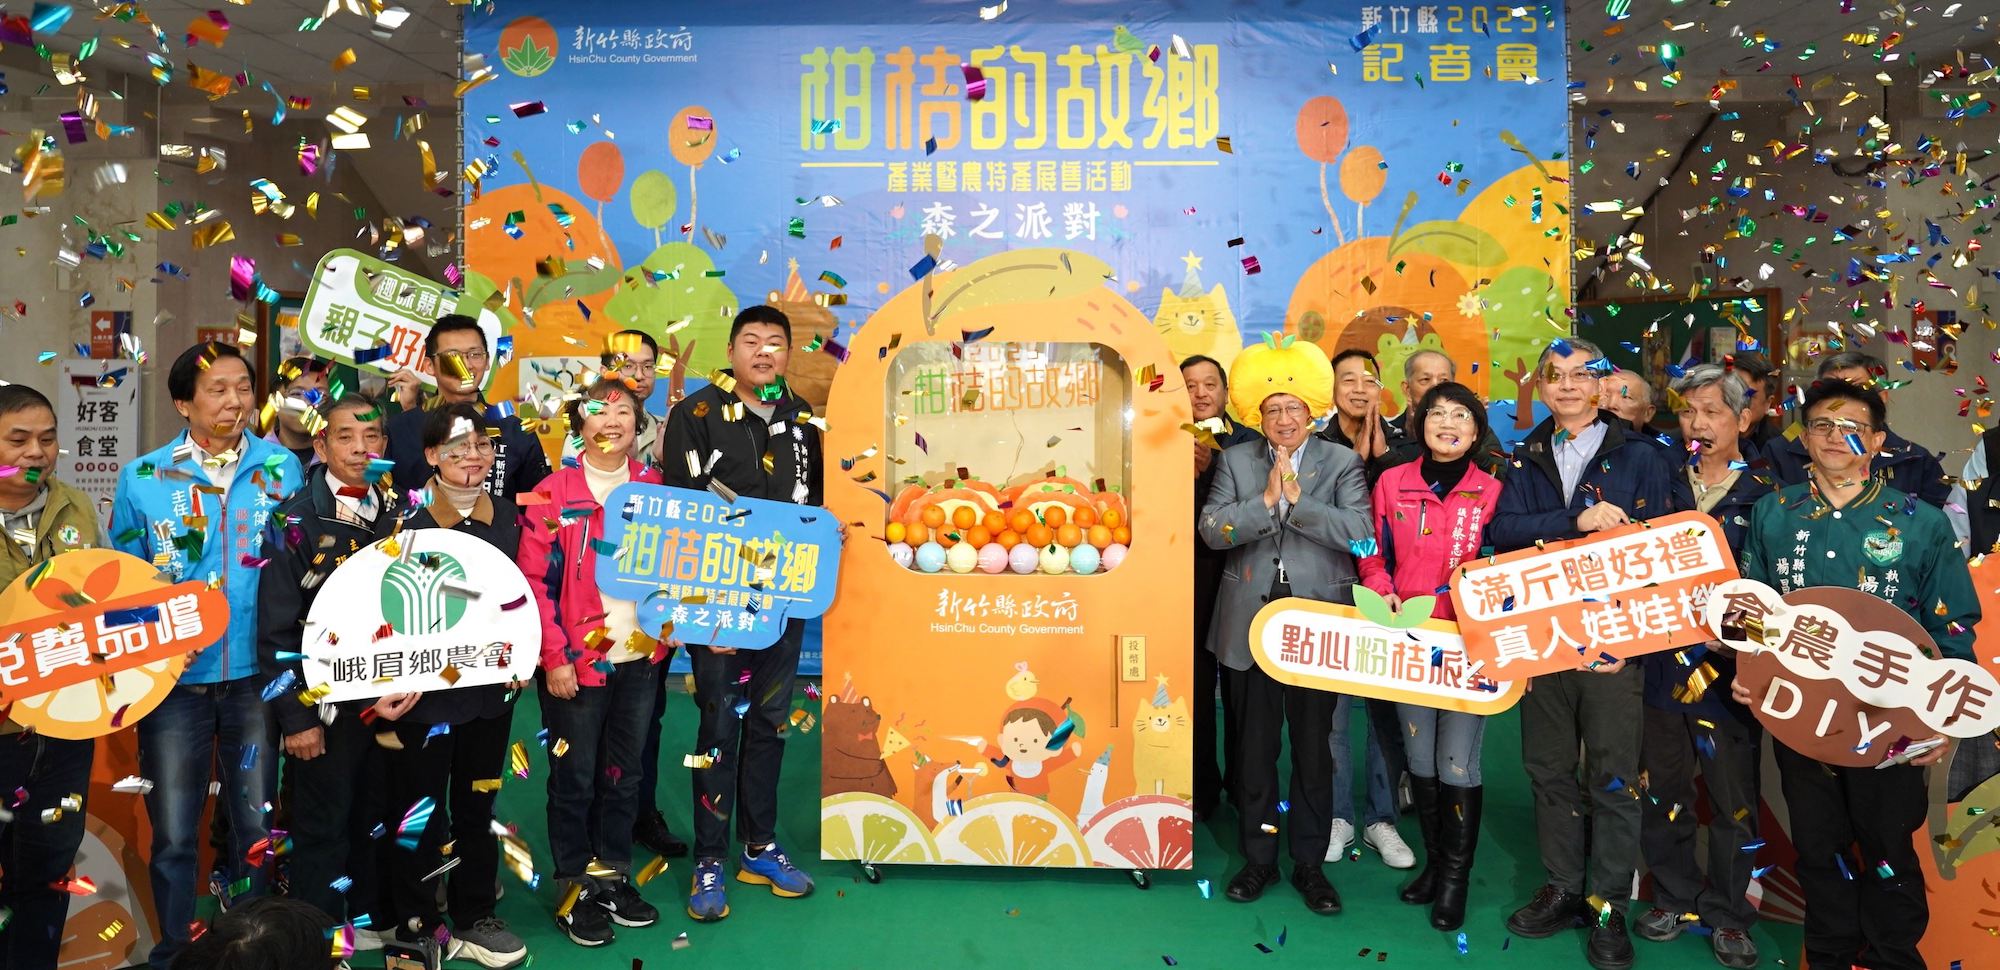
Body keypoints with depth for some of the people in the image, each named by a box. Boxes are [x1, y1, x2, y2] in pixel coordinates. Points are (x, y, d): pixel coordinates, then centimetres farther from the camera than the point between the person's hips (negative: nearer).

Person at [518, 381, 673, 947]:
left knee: (624, 772, 15)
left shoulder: (656, 488, 6)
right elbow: (536, 582, -9)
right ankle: (574, 889, 24)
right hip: (578, 662, -3)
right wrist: (555, 657, -13)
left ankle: (613, 876, 31)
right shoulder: (553, 495, -6)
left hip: (641, 658, 4)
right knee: (575, 778, 8)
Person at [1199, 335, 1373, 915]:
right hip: (1250, 625, 1)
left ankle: (1310, 863, 25)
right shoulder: (1236, 461, 6)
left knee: (1314, 748, 9)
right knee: (1254, 746, 10)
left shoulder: (1342, 462, 3)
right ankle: (1258, 859, 26)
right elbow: (1212, 530, -7)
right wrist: (1266, 500, -17)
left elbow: (1362, 532, -13)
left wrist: (1297, 499, -16)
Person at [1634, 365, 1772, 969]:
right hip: (1662, 657, 3)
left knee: (1733, 796, 8)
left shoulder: (1765, 495, -1)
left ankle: (1727, 914, 26)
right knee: (1662, 787, 11)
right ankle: (1675, 897, 29)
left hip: (1729, 664, -2)